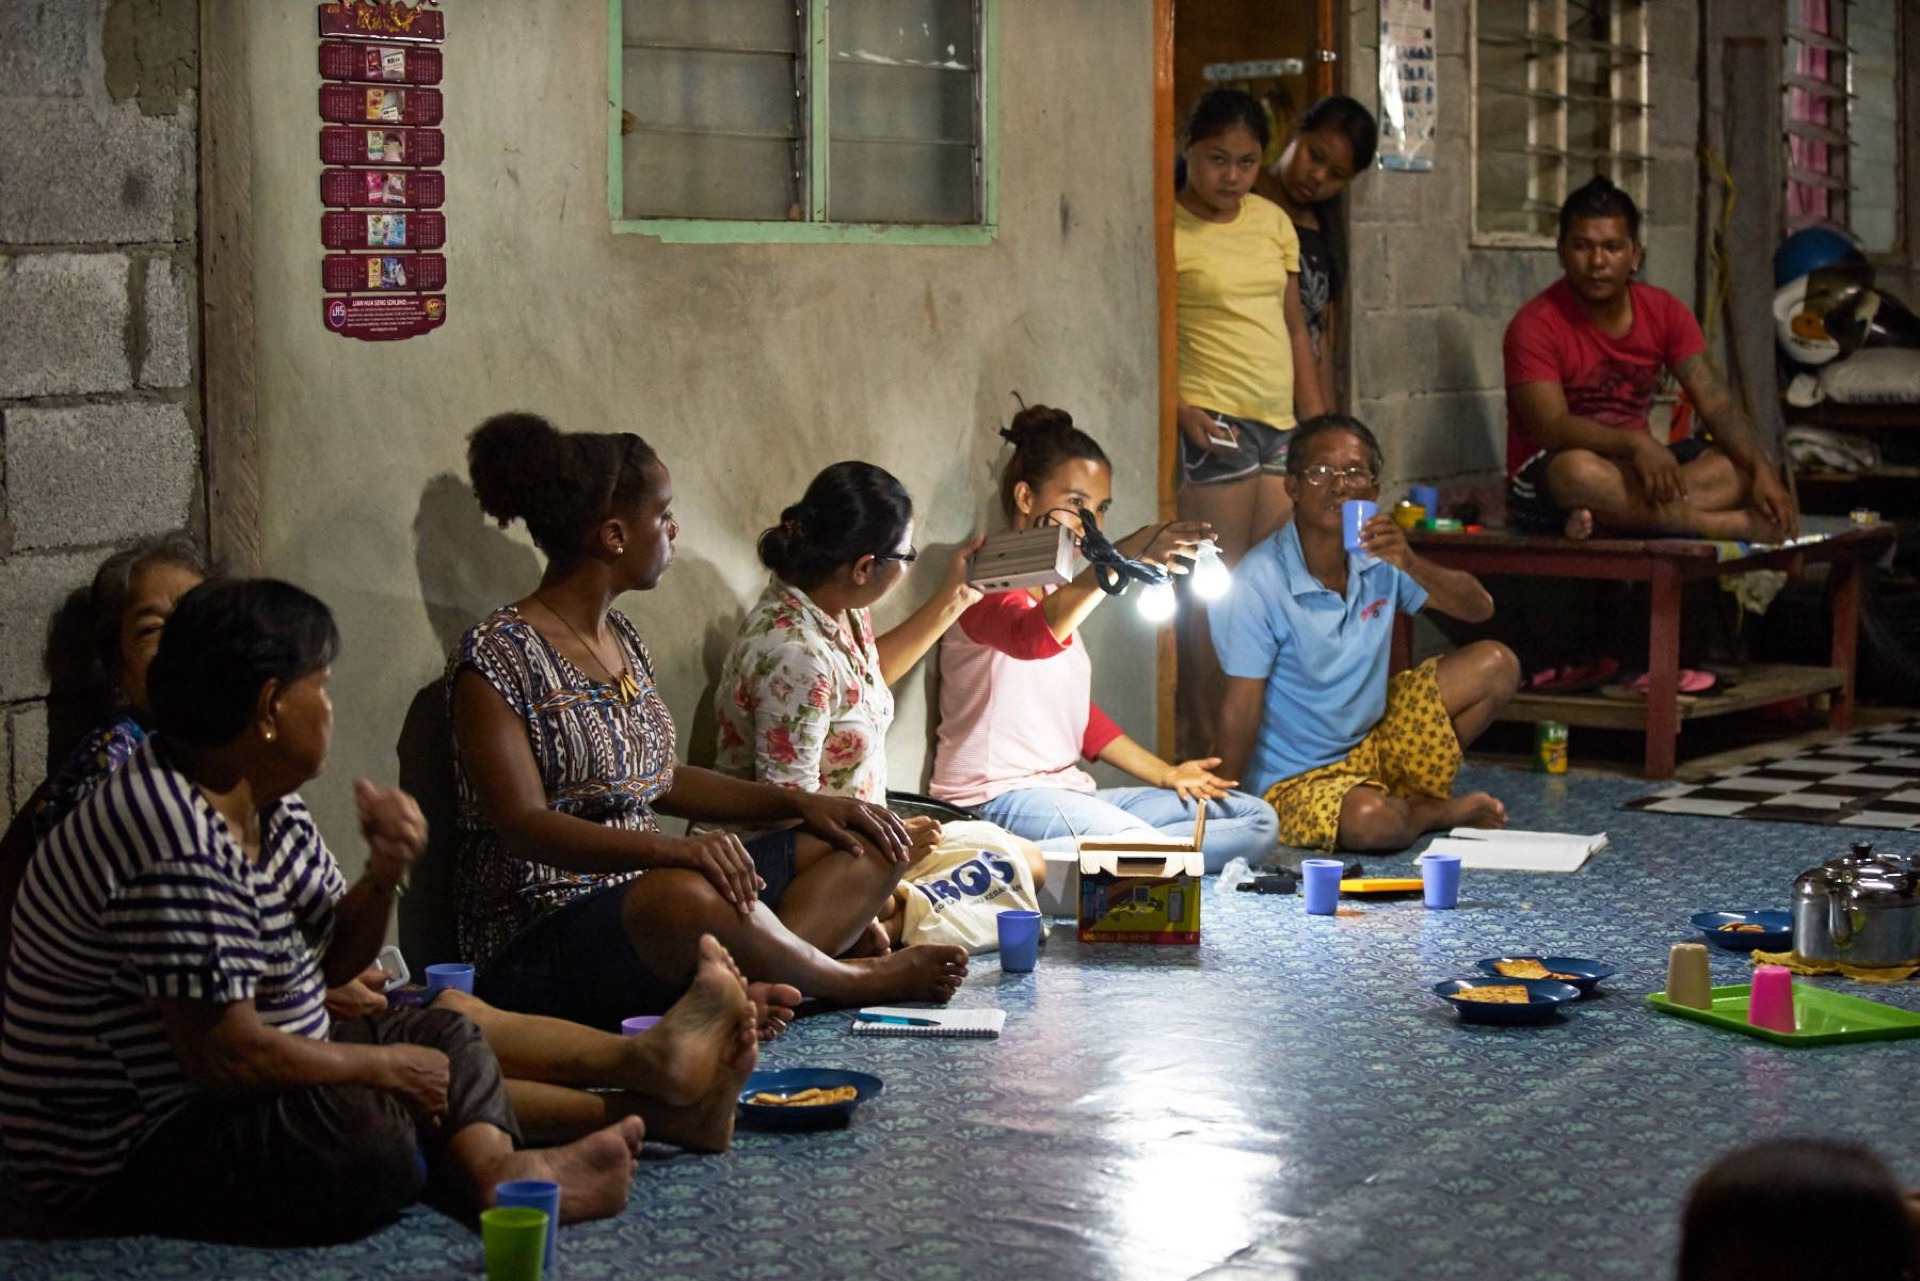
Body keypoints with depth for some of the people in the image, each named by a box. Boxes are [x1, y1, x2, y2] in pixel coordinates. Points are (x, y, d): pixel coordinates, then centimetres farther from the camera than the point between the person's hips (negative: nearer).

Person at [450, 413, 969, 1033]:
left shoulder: (619, 637, 16)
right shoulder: (496, 656, -11)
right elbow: (523, 825, -22)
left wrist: (799, 803, 10)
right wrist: (671, 850, -37)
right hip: (545, 930, -10)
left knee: (869, 847, 2)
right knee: (685, 896, -42)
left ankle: (757, 987, -27)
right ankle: (854, 979, -14)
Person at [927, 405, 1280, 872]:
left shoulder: (1060, 592, 24)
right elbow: (1031, 636, -32)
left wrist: (1165, 774, 16)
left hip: (1069, 793, 11)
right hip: (998, 797, -11)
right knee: (1138, 844, -36)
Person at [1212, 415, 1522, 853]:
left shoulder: (1377, 558, -4)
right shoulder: (1258, 584, -23)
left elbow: (1479, 609, -4)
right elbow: (1241, 710, -21)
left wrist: (1410, 563, -22)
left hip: (1375, 744, 7)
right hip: (1297, 778, -6)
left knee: (1496, 665, -3)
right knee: (1372, 821, -37)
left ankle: (1412, 798, 7)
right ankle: (1441, 812, 1)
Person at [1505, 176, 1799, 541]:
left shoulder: (1664, 312, 2)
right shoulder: (1536, 325, -13)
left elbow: (1717, 404, -3)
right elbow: (1553, 428, -24)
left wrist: (1763, 471, -20)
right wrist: (1635, 442, -40)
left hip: (1634, 469, 6)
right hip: (1547, 481, -6)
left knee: (1744, 465, -16)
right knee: (1578, 470, -40)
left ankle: (1605, 516, -33)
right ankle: (1737, 524, -32)